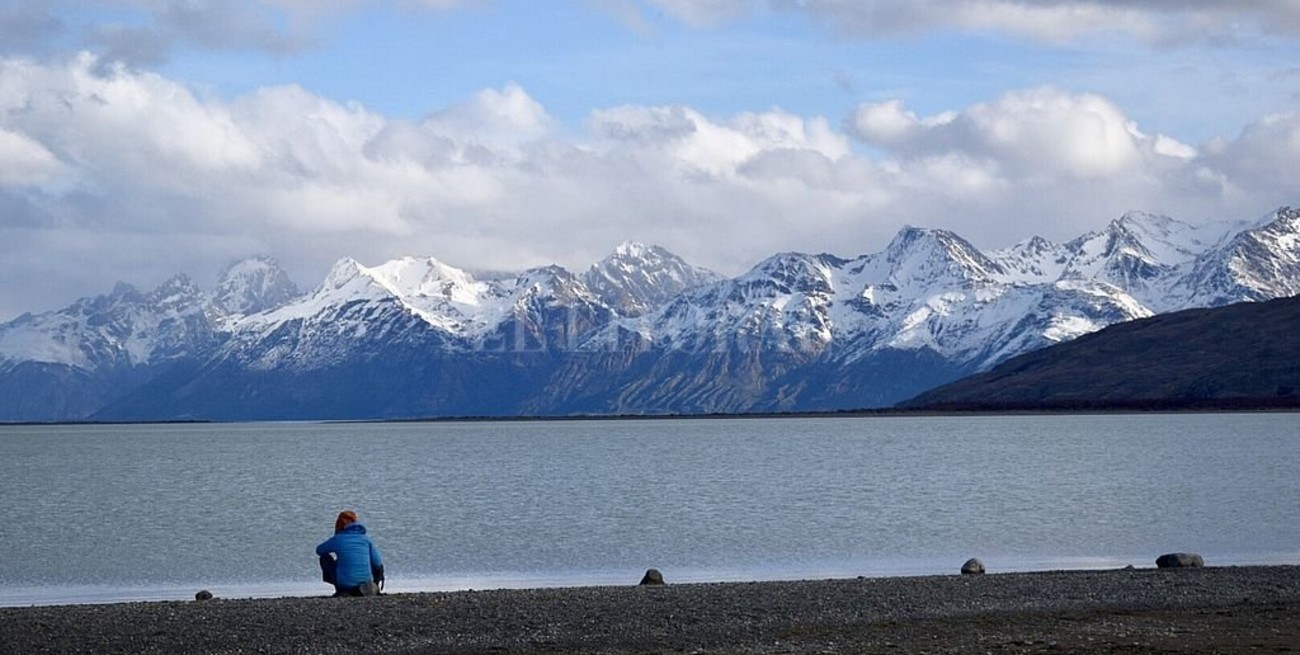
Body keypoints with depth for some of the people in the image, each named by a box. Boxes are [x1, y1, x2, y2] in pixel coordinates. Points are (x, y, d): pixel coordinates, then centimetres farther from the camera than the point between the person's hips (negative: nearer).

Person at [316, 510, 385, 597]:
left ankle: (341, 590, 15)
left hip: (344, 584, -3)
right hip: (365, 581, 3)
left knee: (325, 558, 21)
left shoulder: (337, 539, 0)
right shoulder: (366, 539, 7)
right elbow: (377, 563, 7)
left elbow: (319, 550, 19)